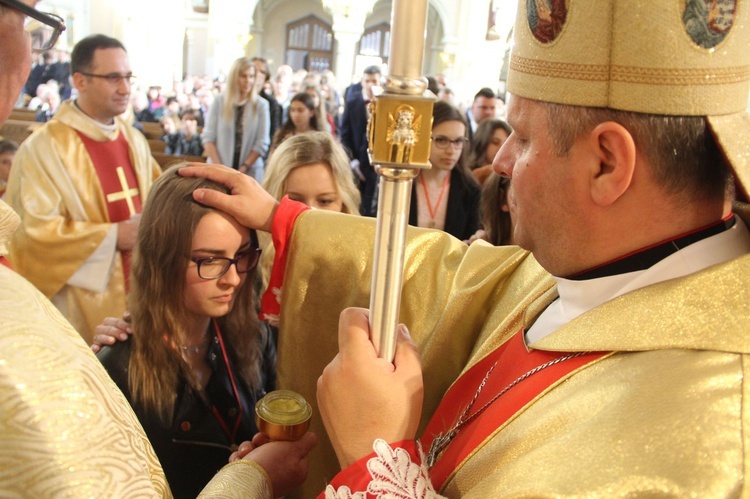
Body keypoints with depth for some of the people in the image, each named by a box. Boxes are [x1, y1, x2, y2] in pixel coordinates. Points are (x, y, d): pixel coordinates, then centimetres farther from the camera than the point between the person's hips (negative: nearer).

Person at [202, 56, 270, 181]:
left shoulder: (261, 105, 4)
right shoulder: (219, 101, 7)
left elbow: (262, 143, 0)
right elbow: (208, 137, 3)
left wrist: (244, 168, -8)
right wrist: (218, 167, -8)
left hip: (250, 172, 0)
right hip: (218, 171, 1)